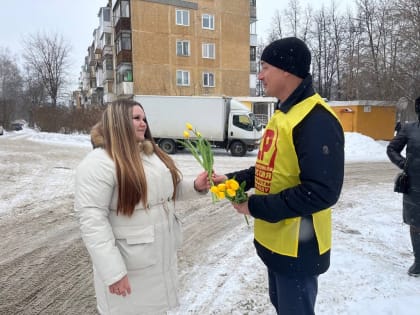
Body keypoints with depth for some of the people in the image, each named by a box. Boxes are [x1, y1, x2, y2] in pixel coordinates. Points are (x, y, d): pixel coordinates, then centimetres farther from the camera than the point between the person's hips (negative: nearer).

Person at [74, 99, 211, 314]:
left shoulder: (152, 153, 8)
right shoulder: (98, 162, -18)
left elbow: (168, 190, 18)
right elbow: (92, 219, -22)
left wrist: (195, 186, -1)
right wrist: (113, 271, -24)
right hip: (130, 267, -7)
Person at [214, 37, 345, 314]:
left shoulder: (317, 119, -24)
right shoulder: (283, 113, 8)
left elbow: (321, 191, -29)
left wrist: (256, 207, -23)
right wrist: (233, 179, 2)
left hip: (298, 246, -9)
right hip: (275, 240, 9)